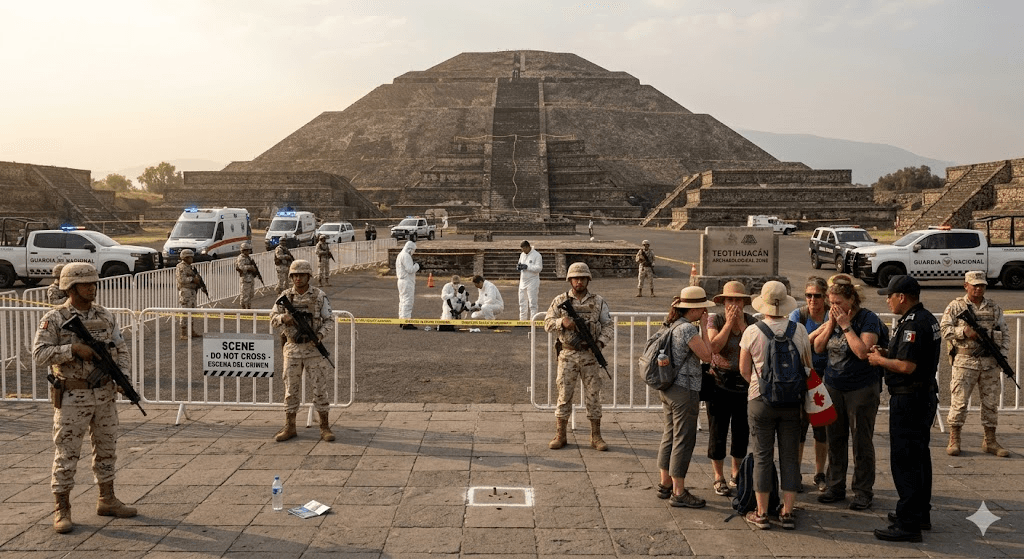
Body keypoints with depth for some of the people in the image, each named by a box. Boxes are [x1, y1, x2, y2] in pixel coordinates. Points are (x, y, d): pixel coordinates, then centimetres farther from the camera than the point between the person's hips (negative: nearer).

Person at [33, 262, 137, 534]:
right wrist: (74, 349, -24)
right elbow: (39, 354, -14)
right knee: (67, 453, 2)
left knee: (106, 449, 13)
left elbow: (121, 350, 7)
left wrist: (123, 375, -9)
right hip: (73, 397, -5)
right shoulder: (54, 319, -7)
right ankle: (62, 510, 13)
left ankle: (107, 501, 27)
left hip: (105, 394, 5)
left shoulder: (106, 316, 5)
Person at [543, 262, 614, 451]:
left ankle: (595, 436, 13)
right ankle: (560, 435, 11)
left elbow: (608, 325, 4)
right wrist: (562, 322, -18)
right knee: (564, 394, 2)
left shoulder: (598, 301, 4)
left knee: (593, 395, 4)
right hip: (568, 354, 0)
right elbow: (548, 323, 2)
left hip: (590, 354, 1)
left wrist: (601, 342, -12)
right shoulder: (560, 300, 3)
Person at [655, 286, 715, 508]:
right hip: (684, 391, -10)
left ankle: (665, 484, 27)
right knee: (683, 440, -2)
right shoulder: (687, 328, -19)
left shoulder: (671, 325, 11)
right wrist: (704, 326, -9)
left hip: (668, 389, 10)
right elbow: (707, 355, -14)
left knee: (670, 436, 17)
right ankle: (678, 493, 4)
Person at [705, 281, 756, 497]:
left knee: (742, 430, 12)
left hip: (745, 383, 3)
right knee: (718, 431, 2)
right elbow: (714, 347, -20)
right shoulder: (715, 320, -5)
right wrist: (729, 323, -18)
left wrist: (742, 325, -15)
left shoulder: (751, 321, 2)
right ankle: (719, 477, 14)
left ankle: (736, 473, 29)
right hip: (720, 382, -3)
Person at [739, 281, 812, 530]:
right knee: (790, 456, 10)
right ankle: (787, 512, 14)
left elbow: (744, 370, -1)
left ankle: (761, 514, 13)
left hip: (760, 400, -2)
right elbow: (807, 366, 7)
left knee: (762, 456, 6)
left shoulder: (752, 332, -10)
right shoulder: (799, 330, -4)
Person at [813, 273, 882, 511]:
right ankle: (835, 487, 22)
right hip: (833, 386, 6)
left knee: (862, 441, 2)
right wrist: (830, 324, -8)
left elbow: (862, 351, -23)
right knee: (835, 439, 11)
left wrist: (845, 325, -21)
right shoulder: (831, 317, 5)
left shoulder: (868, 319, -12)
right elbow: (818, 347, 4)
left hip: (862, 388, -5)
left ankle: (863, 491, 13)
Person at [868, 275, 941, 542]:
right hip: (924, 397, 11)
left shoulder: (913, 324, -21)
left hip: (909, 400, -11)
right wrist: (888, 353, 10)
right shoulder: (927, 319, 13)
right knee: (919, 457, 19)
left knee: (904, 461, -6)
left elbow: (907, 366, -26)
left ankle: (908, 523, -2)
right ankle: (920, 514, 30)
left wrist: (879, 360, -10)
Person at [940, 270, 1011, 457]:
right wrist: (964, 332, -18)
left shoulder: (994, 308, 13)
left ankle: (990, 441, 18)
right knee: (959, 400, -5)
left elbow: (1005, 333, 15)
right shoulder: (956, 306, 2)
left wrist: (1002, 354, 4)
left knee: (991, 401, 8)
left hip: (990, 362, 4)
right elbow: (944, 328, -4)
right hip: (965, 361, -4)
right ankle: (954, 440, 3)